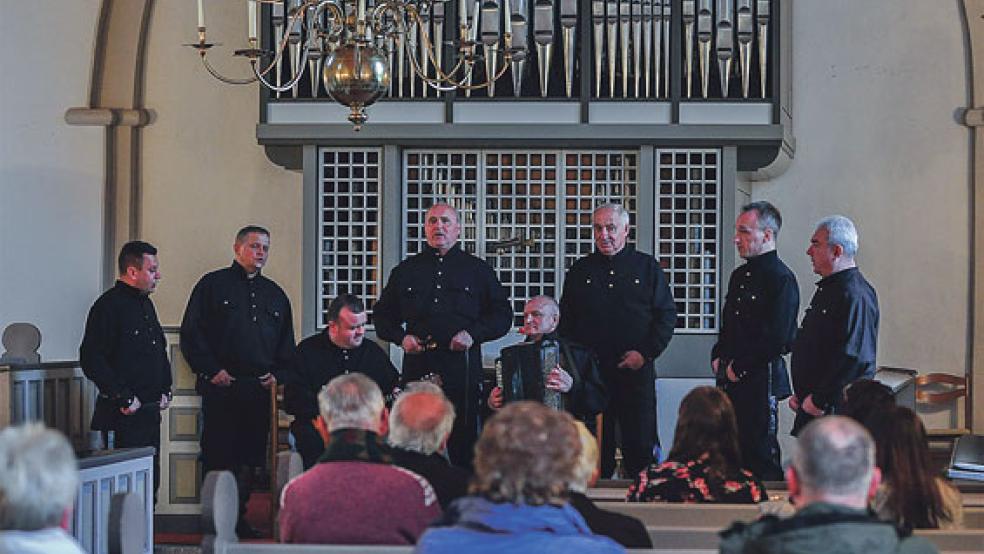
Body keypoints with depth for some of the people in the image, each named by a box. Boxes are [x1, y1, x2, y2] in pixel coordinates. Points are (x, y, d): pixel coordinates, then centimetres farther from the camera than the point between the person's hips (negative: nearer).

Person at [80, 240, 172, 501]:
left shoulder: (146, 304, 17)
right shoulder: (109, 305, -12)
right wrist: (123, 398, -19)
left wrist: (164, 389, 14)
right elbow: (91, 360, -20)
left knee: (150, 479, 12)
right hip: (123, 414, -9)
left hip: (150, 411, 9)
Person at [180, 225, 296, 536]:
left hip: (260, 390, 5)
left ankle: (238, 519, 13)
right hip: (221, 387, -5)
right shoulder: (213, 285, 4)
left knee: (251, 458, 5)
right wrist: (210, 370, -10)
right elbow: (191, 334, -2)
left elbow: (286, 343, 24)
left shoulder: (274, 294, 20)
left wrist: (277, 373, 8)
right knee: (218, 456, -5)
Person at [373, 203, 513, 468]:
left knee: (464, 441, -3)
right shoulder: (406, 270, 15)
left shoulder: (478, 270, 11)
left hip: (462, 366, -2)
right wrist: (401, 337, 0)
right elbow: (382, 315, 19)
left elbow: (502, 316, 9)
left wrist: (473, 334, -7)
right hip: (417, 366, 2)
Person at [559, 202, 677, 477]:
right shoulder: (580, 271, 12)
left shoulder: (647, 267, 7)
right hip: (590, 371, 2)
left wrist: (646, 352, -6)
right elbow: (565, 321, 13)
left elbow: (667, 314, 5)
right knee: (596, 446, 3)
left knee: (641, 443, -3)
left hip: (636, 370, -1)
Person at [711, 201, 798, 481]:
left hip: (760, 381, -8)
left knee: (761, 453, -4)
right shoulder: (739, 275, 17)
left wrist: (739, 368, -13)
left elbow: (777, 339, -17)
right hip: (730, 380, 8)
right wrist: (718, 358, 9)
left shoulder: (781, 279, -11)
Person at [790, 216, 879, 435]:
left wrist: (819, 401, -19)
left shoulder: (854, 295, -16)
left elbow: (853, 358, -24)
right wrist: (801, 394, 16)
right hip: (812, 408, 10)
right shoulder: (827, 289, 18)